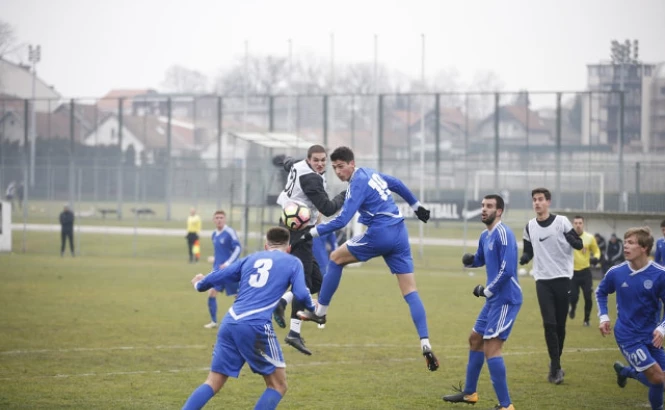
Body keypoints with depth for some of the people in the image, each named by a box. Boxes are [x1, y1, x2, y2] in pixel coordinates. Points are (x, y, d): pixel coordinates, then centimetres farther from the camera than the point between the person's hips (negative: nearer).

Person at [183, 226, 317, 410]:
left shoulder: (251, 258, 22)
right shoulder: (293, 262, 11)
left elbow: (216, 277, 24)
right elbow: (301, 294, -2)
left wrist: (200, 284, 46)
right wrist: (312, 307, 21)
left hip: (229, 323, 5)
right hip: (256, 326, -5)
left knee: (213, 383, 11)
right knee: (278, 385, 8)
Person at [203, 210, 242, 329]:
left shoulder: (229, 232, -12)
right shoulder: (214, 234, 10)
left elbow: (238, 249, -17)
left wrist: (228, 263, -22)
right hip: (218, 269, 6)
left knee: (238, 295, 2)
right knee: (211, 293, -6)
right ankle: (213, 321, 3)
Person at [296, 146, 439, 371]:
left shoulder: (358, 184, -11)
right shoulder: (370, 173, 15)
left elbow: (342, 220, -18)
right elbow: (398, 185, 31)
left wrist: (313, 232, -13)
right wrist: (416, 206, 44)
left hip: (380, 234, -8)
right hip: (399, 233, 8)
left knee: (336, 257, 13)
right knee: (410, 292, 2)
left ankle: (320, 312, 17)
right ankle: (425, 345, -9)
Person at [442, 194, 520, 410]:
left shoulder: (503, 234, -17)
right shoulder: (485, 236, 12)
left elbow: (507, 269, -25)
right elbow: (480, 260, 29)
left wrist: (486, 290, -16)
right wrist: (468, 260, 5)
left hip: (505, 299, -11)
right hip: (494, 298, 11)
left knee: (491, 348, -15)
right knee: (475, 339, 22)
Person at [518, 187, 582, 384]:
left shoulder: (561, 222, -2)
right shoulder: (530, 227, 6)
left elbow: (579, 244, 0)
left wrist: (572, 240, -24)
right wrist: (523, 258, -8)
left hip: (562, 278, -1)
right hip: (542, 280, 1)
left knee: (560, 325, 5)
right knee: (549, 324, -10)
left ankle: (555, 364, 21)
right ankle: (556, 367, -8)